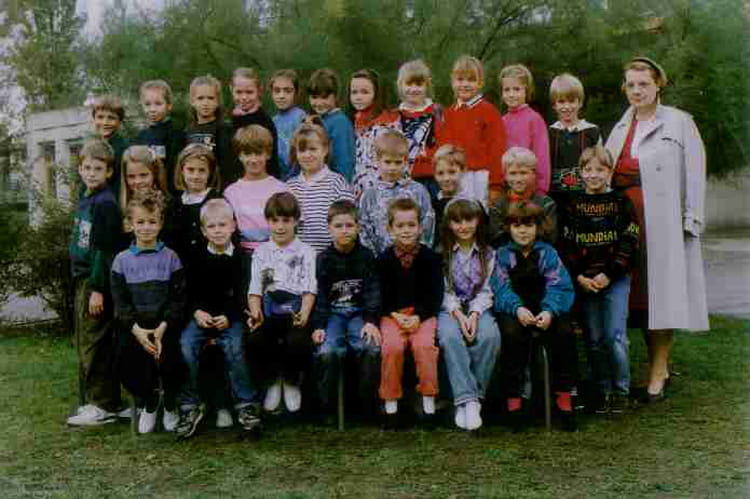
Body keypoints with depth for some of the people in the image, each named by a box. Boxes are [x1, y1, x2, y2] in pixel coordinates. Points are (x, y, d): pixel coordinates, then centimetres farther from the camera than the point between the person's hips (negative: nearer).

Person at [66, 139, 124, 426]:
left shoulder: (106, 203, -14)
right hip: (82, 278, 10)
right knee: (82, 342, 14)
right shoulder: (84, 201, 13)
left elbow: (105, 250, -17)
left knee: (93, 343, -6)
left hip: (97, 280, -10)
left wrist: (97, 289, -19)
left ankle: (103, 406, 2)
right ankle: (106, 399, 24)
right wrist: (80, 283, 18)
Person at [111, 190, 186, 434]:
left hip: (165, 325, -1)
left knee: (169, 356, -22)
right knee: (127, 359, -18)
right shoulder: (122, 260, 7)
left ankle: (170, 404, 9)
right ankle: (148, 403, 12)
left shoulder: (170, 258, 4)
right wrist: (137, 329, -12)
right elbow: (120, 302, 2)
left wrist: (163, 327, -15)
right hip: (134, 327, 1)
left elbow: (178, 299, -1)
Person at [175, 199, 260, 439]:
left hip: (230, 317, -2)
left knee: (234, 347, -29)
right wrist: (197, 312, -10)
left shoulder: (239, 258, 5)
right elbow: (189, 291, 9)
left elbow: (241, 295, 0)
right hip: (201, 316, 2)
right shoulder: (198, 258, 11)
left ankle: (245, 403, -14)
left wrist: (228, 317, -15)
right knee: (186, 345, -24)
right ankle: (190, 406, -13)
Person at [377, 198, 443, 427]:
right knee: (392, 345, -26)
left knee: (424, 344, -27)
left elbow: (436, 294, 0)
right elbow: (380, 295, 3)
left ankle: (428, 400, -11)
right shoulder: (384, 259, 4)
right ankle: (390, 403, -11)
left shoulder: (430, 257, 2)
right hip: (392, 315, 0)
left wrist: (418, 317, -13)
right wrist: (395, 316, -13)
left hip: (423, 314, 0)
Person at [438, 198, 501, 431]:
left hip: (478, 307, 1)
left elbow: (485, 290, 3)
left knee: (490, 335, -33)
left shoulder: (488, 253, 10)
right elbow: (443, 290, -1)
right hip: (449, 308, -1)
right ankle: (467, 399, -35)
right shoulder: (441, 253, 5)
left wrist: (474, 315, -15)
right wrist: (459, 315, -17)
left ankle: (474, 395, -21)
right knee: (450, 336, -36)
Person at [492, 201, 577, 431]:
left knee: (563, 332, -29)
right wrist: (517, 308, -26)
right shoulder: (502, 255, 10)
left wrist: (549, 311, -25)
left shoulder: (548, 252, 10)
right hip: (513, 310, -1)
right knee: (512, 333, -34)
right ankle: (513, 399, -25)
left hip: (545, 310, 1)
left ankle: (563, 395, -17)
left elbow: (558, 286, -4)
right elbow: (501, 288, -5)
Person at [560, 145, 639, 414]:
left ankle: (621, 390, 8)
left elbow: (629, 243, -2)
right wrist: (579, 277, -9)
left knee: (615, 336, -7)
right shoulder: (574, 205, 7)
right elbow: (566, 245, 3)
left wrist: (609, 275, -11)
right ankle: (601, 390, 18)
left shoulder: (621, 202, 3)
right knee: (593, 339, 6)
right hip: (584, 281, 2)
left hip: (616, 279, -2)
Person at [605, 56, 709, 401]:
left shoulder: (679, 123, 2)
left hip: (663, 222, -5)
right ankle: (657, 366, 16)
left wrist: (690, 219, -11)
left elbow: (694, 174, -3)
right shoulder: (620, 128, 18)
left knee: (661, 290, -5)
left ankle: (658, 372, 2)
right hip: (625, 219, 5)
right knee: (638, 293, 5)